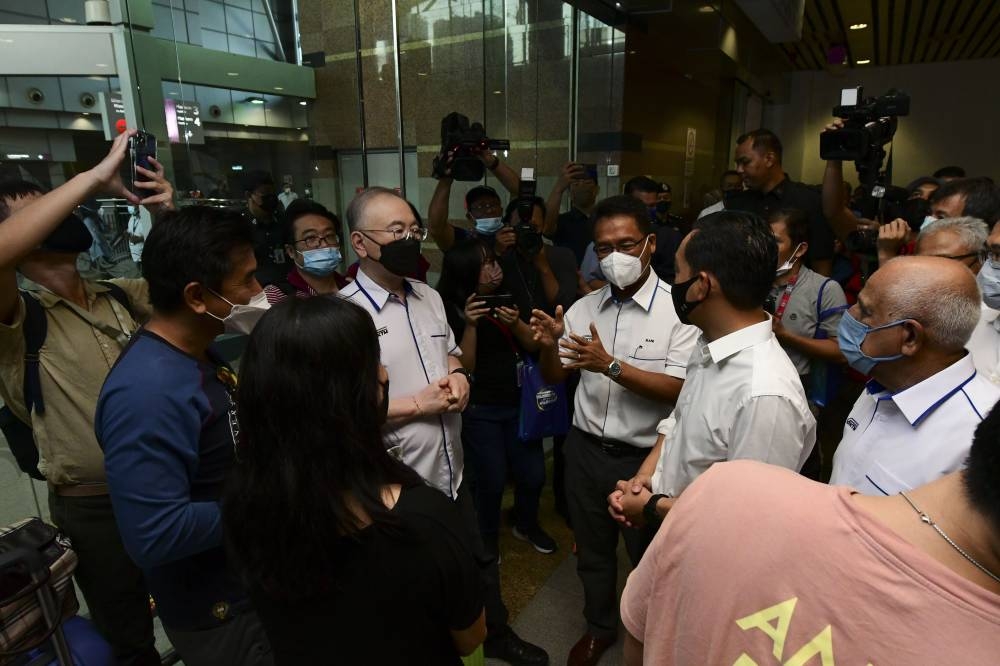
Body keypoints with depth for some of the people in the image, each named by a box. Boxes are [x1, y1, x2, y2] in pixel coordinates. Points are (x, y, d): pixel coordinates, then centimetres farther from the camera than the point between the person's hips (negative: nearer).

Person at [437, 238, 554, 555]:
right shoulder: (452, 310, -11)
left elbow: (533, 345, 1)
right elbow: (465, 366, -14)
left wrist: (515, 323, -18)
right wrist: (469, 325, -27)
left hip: (519, 403, 5)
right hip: (480, 410, -4)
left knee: (533, 474, 10)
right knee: (491, 481, 2)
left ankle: (527, 525, 40)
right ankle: (488, 539, 31)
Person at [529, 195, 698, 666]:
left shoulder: (678, 309, -15)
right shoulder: (584, 307, -1)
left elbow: (678, 390, -21)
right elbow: (554, 377, 4)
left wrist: (610, 365, -30)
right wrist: (549, 345, -17)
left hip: (645, 456, -4)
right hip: (586, 449, 4)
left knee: (648, 555, 19)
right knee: (592, 550, 23)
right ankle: (600, 627, 49)